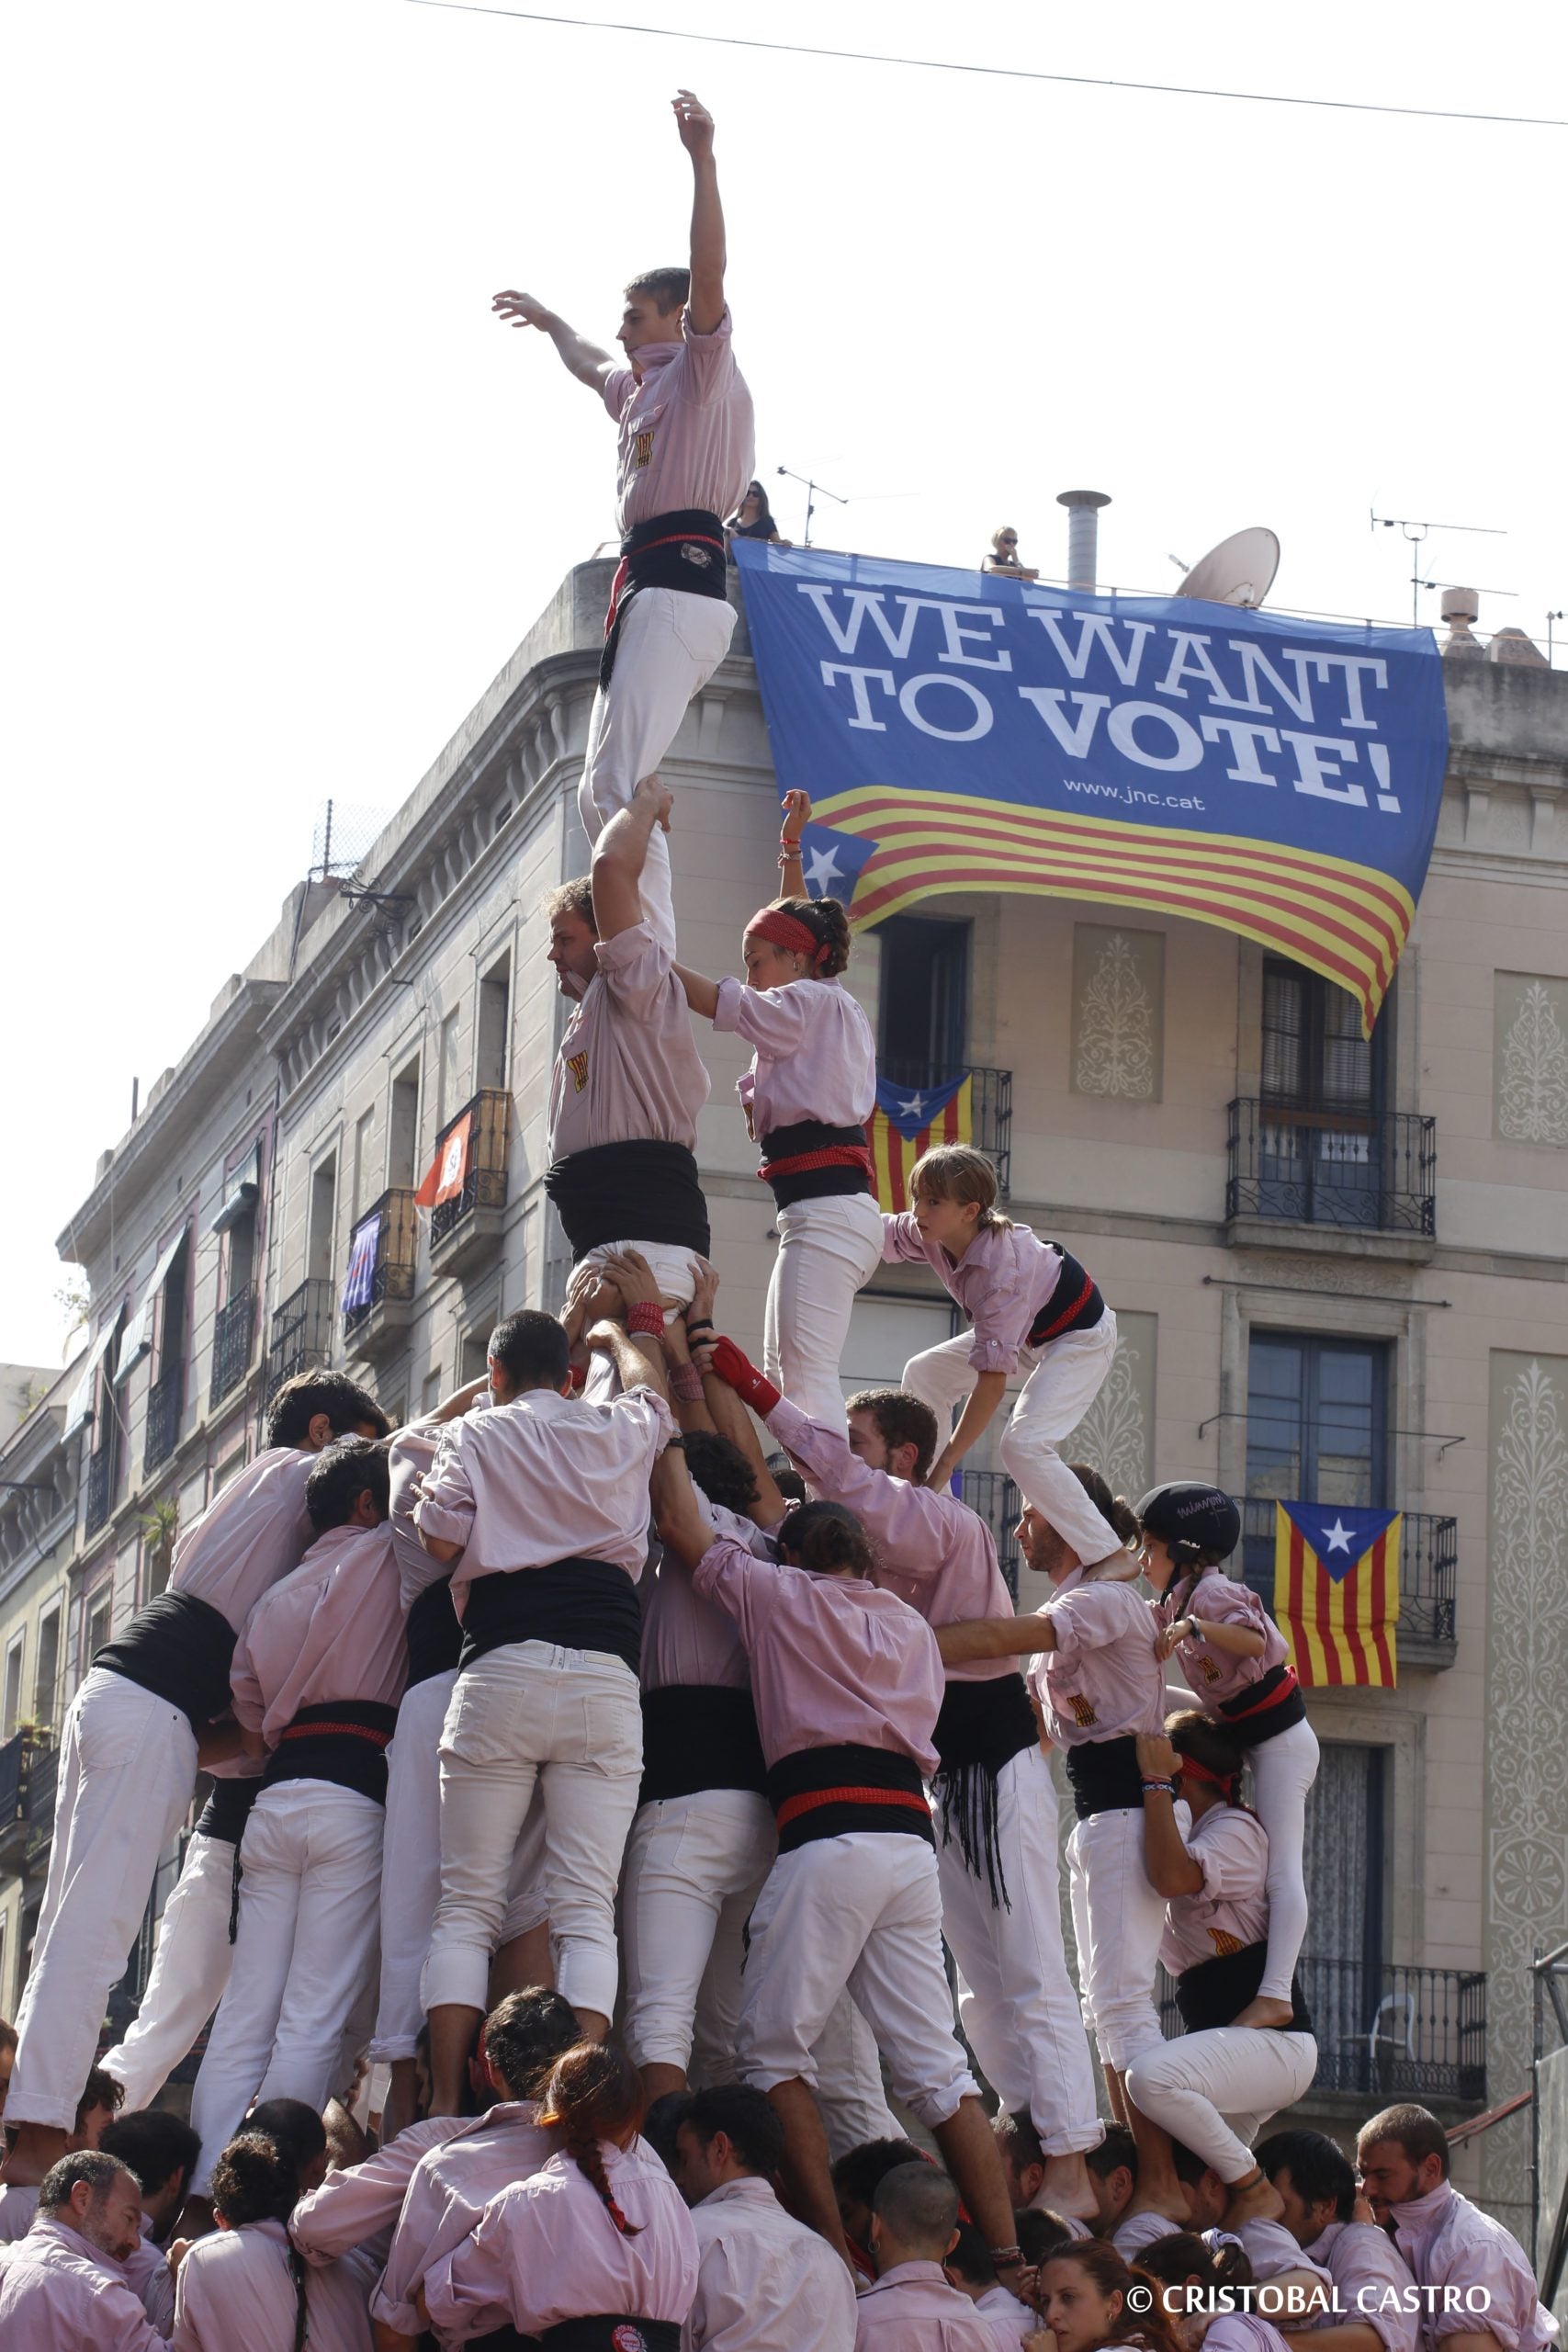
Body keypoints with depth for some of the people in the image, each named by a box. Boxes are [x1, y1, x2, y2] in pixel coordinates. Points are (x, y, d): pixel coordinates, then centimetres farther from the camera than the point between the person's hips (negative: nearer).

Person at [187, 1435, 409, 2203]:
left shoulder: (277, 1597, 22)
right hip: (354, 1799, -6)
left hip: (275, 1798, 6)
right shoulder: (383, 1557, 4)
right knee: (315, 2018, -9)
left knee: (245, 2016, 3)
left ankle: (205, 2188, -5)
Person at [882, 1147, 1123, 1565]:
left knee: (1023, 1446, -27)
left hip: (1079, 1337, -10)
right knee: (923, 1375, 7)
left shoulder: (999, 1268, -39)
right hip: (1024, 1331, 10)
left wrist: (947, 1461, -36)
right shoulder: (930, 1234, -17)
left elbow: (992, 1378, -39)